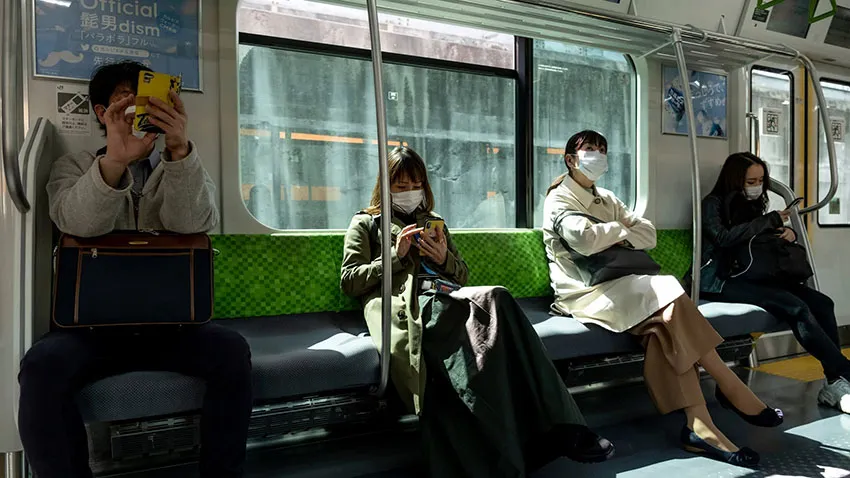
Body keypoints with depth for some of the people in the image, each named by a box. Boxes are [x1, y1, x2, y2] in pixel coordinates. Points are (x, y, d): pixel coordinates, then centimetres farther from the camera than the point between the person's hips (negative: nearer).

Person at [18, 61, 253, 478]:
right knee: (43, 365, -30)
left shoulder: (183, 170, 11)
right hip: (93, 323, 0)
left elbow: (193, 225, -13)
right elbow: (79, 223, -16)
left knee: (231, 351, -26)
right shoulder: (72, 167, 9)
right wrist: (114, 159, -35)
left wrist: (180, 150, -29)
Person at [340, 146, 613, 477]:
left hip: (449, 298, 5)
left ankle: (556, 429, -34)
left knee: (496, 299, -32)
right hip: (405, 302, -4)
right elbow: (349, 281, 8)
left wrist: (445, 258, 7)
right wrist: (395, 255, -2)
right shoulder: (366, 223, 21)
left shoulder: (433, 223, 33)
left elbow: (462, 274, 30)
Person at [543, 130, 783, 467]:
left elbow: (649, 235, 14)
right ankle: (731, 388, -16)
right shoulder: (559, 199, 0)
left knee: (665, 319, -25)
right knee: (669, 298, -27)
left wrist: (620, 238, -6)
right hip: (585, 292, -7)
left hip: (614, 286, 7)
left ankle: (699, 426, -29)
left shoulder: (606, 200, 24)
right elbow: (583, 239, -21)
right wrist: (619, 229, -2)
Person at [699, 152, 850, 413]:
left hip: (750, 274, 7)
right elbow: (724, 238, -18)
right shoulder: (713, 203, -1)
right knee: (796, 307, -26)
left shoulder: (752, 204, 19)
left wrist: (788, 233, 2)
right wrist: (770, 221, -13)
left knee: (822, 302, -14)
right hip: (720, 278, -7)